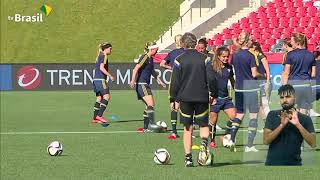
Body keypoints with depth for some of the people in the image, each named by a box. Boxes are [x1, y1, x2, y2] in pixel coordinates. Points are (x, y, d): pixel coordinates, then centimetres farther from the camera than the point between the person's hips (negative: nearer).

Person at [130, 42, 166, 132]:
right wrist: (133, 80, -31)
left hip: (146, 84, 9)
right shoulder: (145, 57, -12)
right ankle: (151, 124, -16)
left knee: (149, 106, 8)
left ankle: (146, 127, 10)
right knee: (150, 104, -15)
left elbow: (153, 72, 31)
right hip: (141, 84, -9)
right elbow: (136, 69, -21)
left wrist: (160, 81, 35)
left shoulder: (151, 59, 15)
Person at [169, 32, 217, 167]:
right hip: (202, 98, 0)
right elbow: (211, 79, -1)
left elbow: (175, 82, -2)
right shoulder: (204, 58, 0)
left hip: (185, 98, 0)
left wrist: (173, 99, 6)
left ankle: (188, 158, 4)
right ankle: (204, 142, -20)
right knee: (204, 125, 12)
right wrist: (213, 95, 9)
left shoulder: (179, 60, -2)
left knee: (187, 129, 7)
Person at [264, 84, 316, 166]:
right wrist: (282, 125, -20)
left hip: (294, 164, -1)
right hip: (272, 163, 1)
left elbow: (313, 143, -11)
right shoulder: (272, 115, 3)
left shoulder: (305, 119, 1)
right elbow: (266, 140, -7)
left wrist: (298, 124, -21)